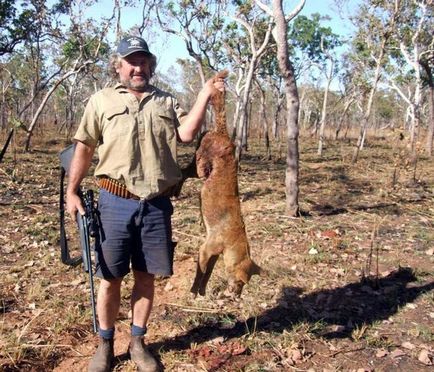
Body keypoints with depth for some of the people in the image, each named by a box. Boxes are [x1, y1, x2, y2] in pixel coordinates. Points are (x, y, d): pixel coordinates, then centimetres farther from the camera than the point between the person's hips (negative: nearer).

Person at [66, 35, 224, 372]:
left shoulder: (166, 101, 11)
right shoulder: (101, 101, 6)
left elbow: (187, 133, -6)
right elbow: (84, 149, 6)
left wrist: (205, 95, -12)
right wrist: (72, 192, 3)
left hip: (156, 204, 2)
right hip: (116, 203, -1)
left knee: (146, 276, 11)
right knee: (111, 277, 7)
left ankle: (138, 342, 28)